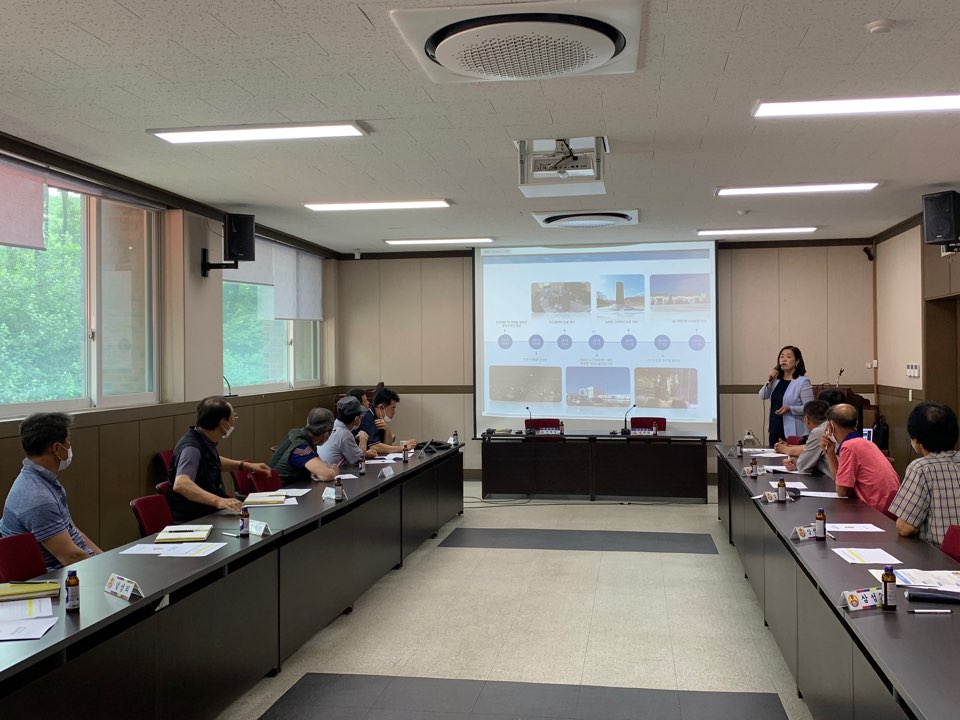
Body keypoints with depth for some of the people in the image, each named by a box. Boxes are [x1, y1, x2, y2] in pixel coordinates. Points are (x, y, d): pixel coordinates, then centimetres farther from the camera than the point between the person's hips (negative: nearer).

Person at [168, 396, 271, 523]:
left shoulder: (206, 440, 8)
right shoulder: (191, 448, -21)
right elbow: (180, 484, -38)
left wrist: (245, 465, 21)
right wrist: (217, 501, -47)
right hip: (193, 521, -9)